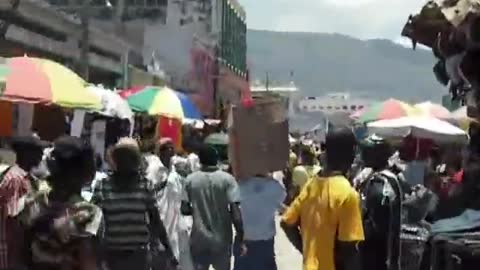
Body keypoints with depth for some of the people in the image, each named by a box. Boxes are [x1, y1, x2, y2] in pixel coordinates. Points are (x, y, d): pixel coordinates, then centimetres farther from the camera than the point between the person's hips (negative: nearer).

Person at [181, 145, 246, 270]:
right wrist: (241, 240, -8)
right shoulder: (227, 179, -9)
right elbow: (235, 212, -14)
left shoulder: (190, 180, -3)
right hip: (221, 239, -1)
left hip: (199, 239, 1)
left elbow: (184, 209, -2)